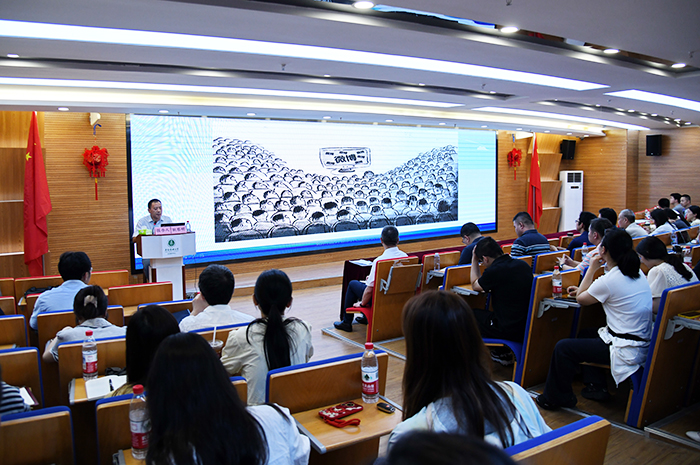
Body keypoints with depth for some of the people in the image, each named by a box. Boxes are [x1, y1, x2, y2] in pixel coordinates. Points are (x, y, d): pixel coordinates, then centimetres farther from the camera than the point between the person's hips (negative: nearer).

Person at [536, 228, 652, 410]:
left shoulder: (609, 280, -21)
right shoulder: (638, 274, 6)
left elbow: (581, 299, -3)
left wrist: (592, 269, 1)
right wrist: (582, 290, 19)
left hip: (626, 351, -9)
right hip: (643, 345, 10)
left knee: (563, 347, -4)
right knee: (585, 335, 29)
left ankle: (556, 398, 12)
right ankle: (597, 386, 29)